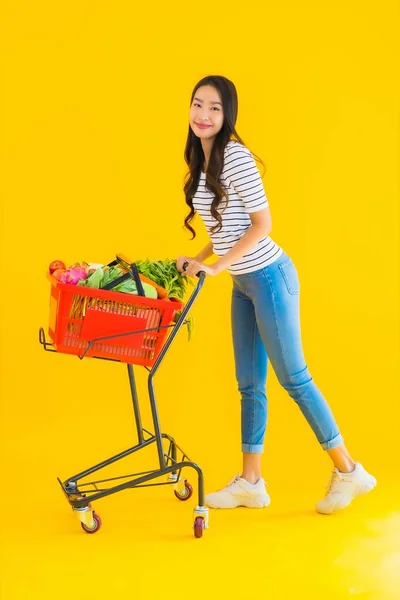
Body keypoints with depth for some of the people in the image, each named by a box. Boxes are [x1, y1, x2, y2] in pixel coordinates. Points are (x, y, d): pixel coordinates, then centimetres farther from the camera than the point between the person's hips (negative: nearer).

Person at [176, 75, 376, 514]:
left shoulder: (235, 156, -16)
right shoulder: (202, 162, 9)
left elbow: (262, 223, -18)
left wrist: (216, 266, -19)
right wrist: (197, 260, 8)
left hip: (268, 277, -9)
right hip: (243, 284, 9)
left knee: (292, 377, -2)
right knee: (249, 385, 10)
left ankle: (349, 472, 10)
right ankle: (251, 483, 17)